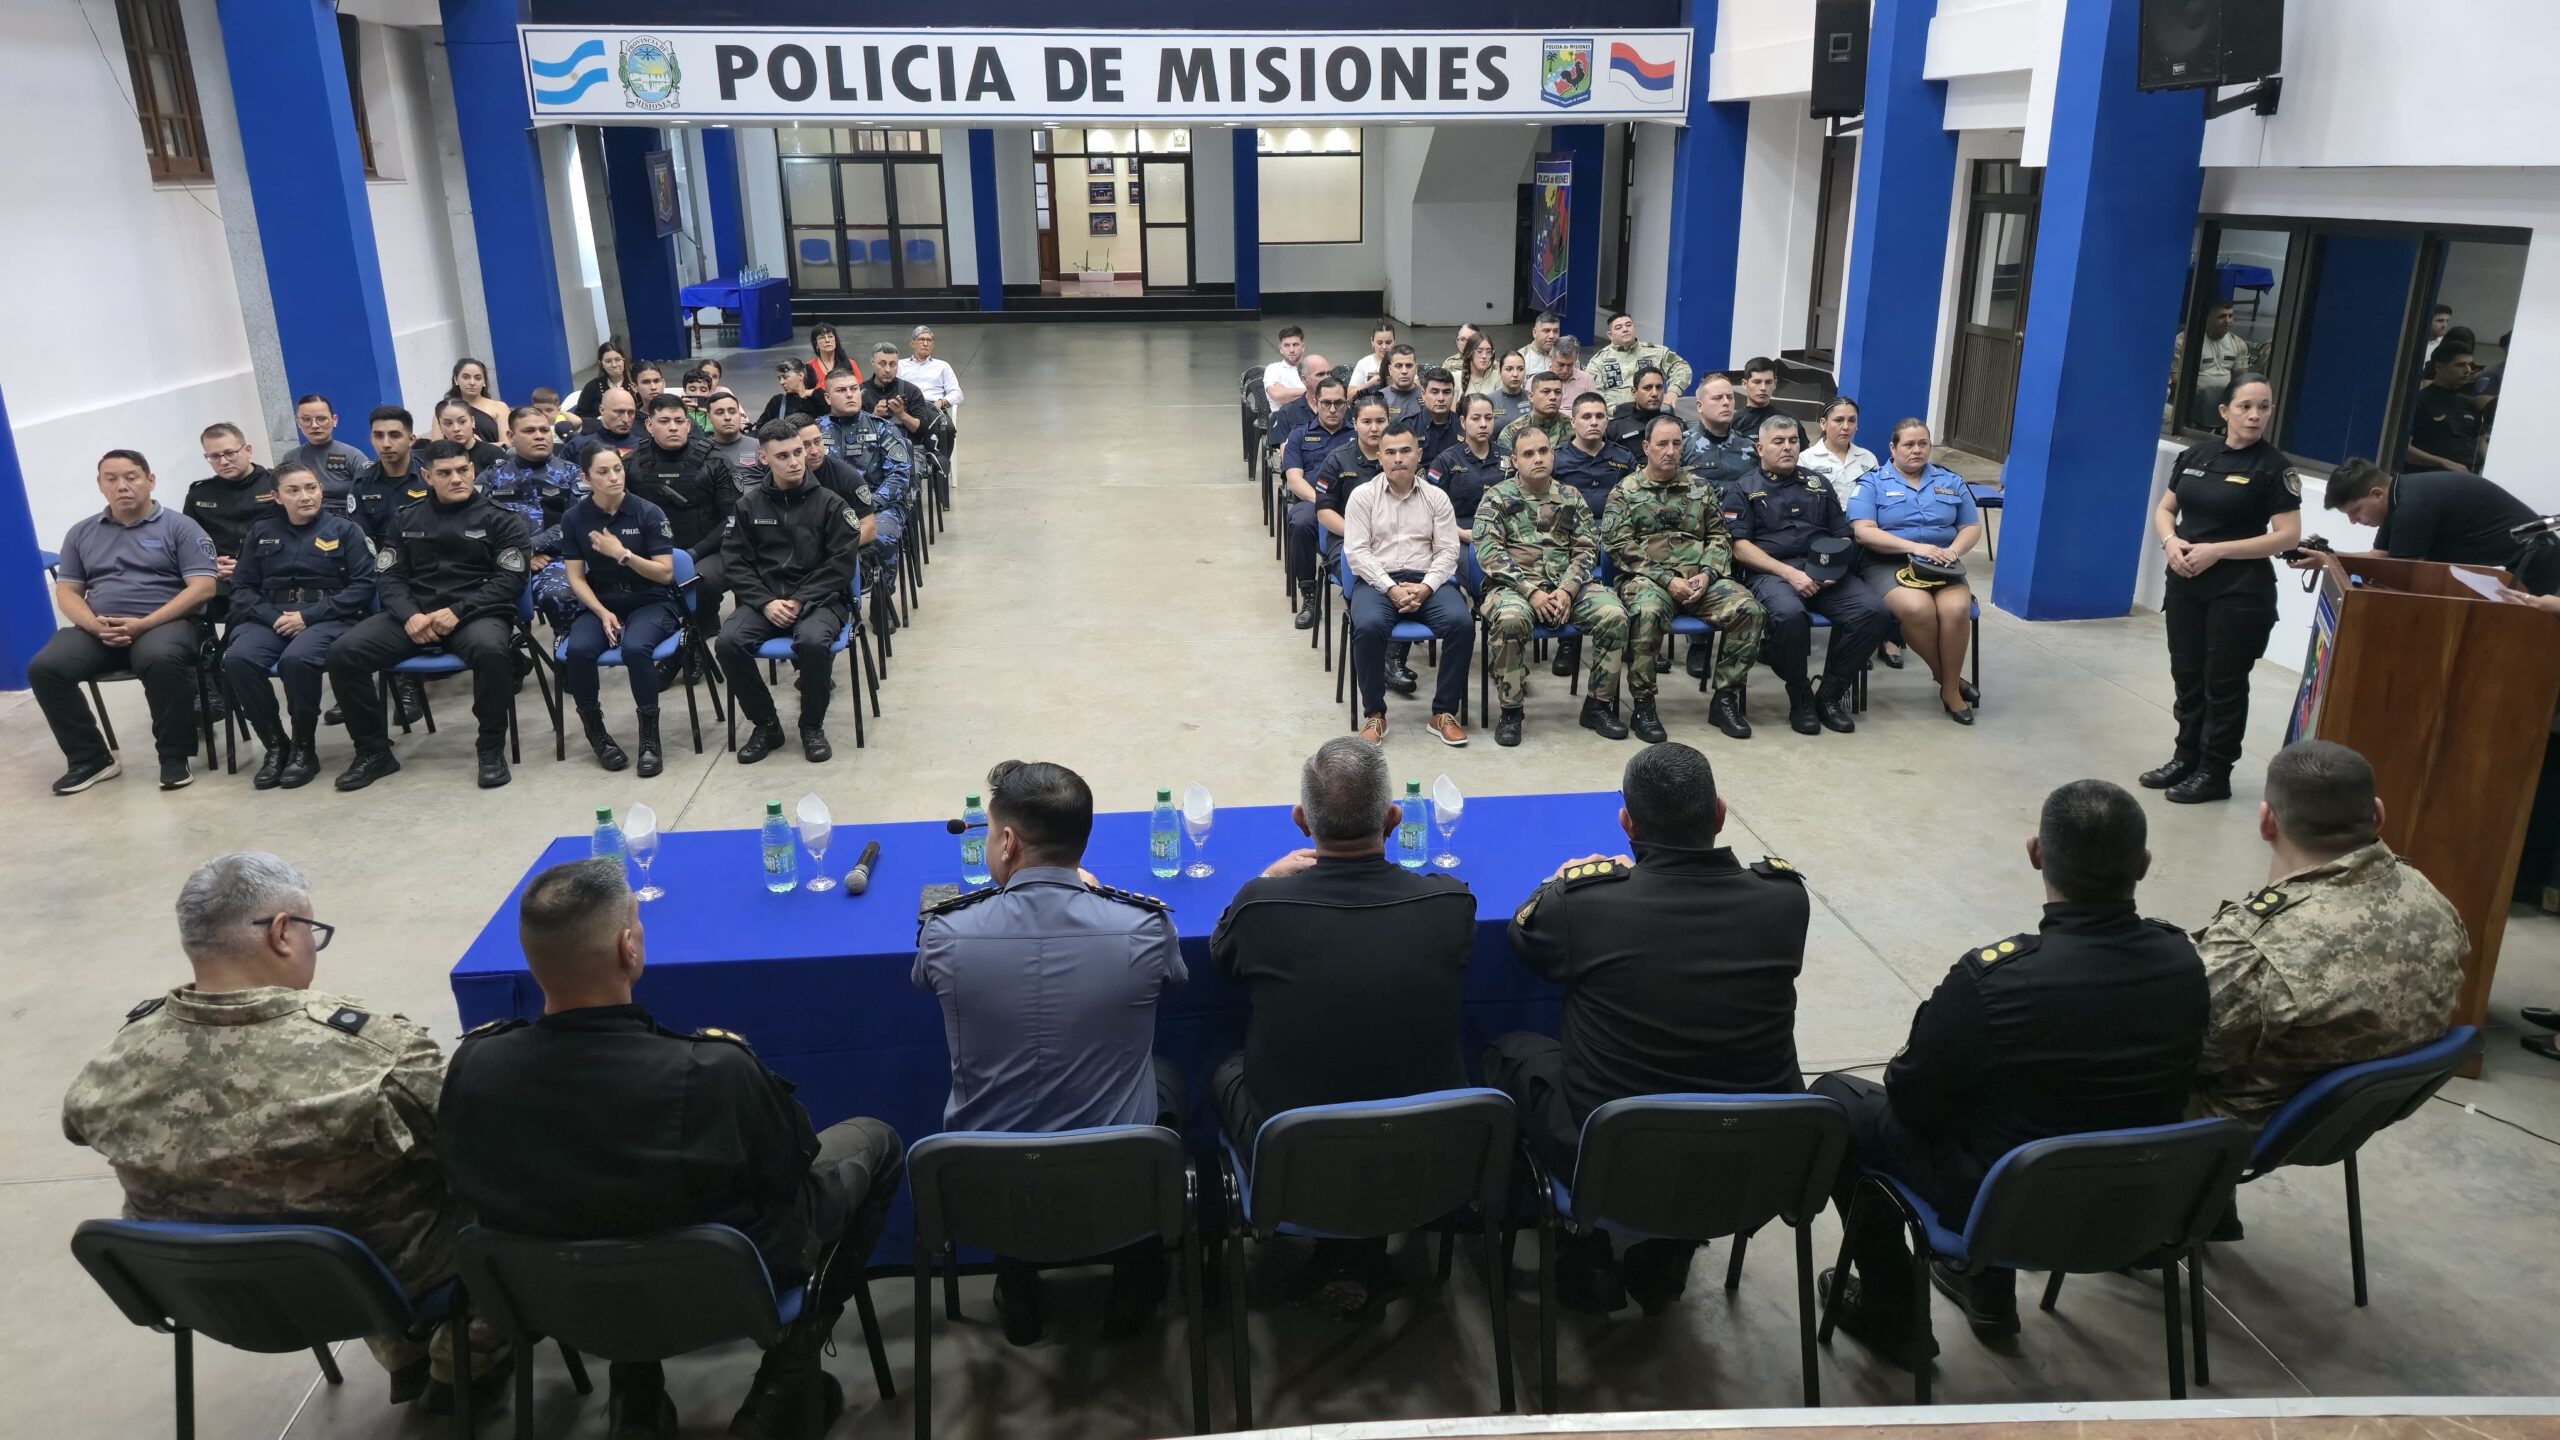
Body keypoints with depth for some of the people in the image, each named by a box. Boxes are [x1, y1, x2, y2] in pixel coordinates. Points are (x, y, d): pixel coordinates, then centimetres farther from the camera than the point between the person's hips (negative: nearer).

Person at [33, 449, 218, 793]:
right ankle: (91, 758, -7)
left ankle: (174, 756, -21)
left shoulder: (179, 527, 3)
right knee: (44, 667, -21)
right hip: (98, 630, 5)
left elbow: (202, 587, -7)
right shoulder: (81, 533, 17)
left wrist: (143, 624, -16)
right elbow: (67, 592, 14)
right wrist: (95, 624, -9)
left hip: (166, 623, -4)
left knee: (160, 659, -38)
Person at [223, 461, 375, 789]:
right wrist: (273, 617, -9)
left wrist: (309, 616, -12)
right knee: (237, 659, -29)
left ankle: (304, 748, -16)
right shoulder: (261, 532, 18)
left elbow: (363, 586, -1)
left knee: (296, 659, -36)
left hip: (328, 618, -3)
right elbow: (241, 587, 13)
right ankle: (275, 744, -12)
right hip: (271, 618, 4)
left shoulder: (345, 529, 9)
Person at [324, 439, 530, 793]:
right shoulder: (407, 519, 17)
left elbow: (511, 579, -4)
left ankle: (492, 747, -18)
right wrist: (409, 615, -13)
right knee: (343, 653, -19)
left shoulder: (499, 518, 6)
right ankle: (374, 750, -2)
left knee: (491, 650, -39)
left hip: (476, 612, -4)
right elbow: (388, 576, 10)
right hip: (414, 612, 4)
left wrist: (457, 611, -17)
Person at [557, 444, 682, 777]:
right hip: (599, 603, 2)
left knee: (635, 647, -35)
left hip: (652, 602, -2)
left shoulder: (648, 513, -7)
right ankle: (595, 731, -6)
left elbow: (665, 573, -8)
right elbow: (576, 578, 0)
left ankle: (650, 735, -19)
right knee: (578, 650, -29)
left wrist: (622, 554, -19)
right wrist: (604, 613, -15)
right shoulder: (574, 518, 0)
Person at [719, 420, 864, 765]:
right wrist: (765, 602, -12)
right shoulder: (749, 504, 8)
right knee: (728, 642, -26)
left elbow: (841, 562, -5)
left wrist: (800, 601, -14)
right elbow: (736, 562, 5)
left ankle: (812, 726, -10)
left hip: (818, 598, -2)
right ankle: (766, 725, -5)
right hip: (764, 599, 3)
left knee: (813, 641, -35)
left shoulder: (828, 502, 1)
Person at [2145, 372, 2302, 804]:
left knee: (2224, 683, 3)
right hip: (2185, 583, 5)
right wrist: (2170, 541, -10)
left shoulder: (2273, 466, -8)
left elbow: (2288, 535, -12)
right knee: (2186, 674, 12)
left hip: (2240, 591, -5)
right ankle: (2186, 757, 25)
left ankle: (2215, 772, 13)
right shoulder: (2194, 456, 6)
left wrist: (2216, 550, -18)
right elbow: (2164, 510, 12)